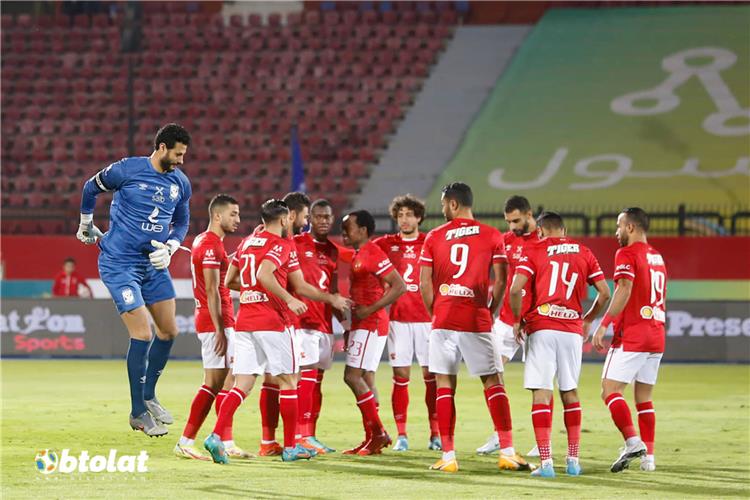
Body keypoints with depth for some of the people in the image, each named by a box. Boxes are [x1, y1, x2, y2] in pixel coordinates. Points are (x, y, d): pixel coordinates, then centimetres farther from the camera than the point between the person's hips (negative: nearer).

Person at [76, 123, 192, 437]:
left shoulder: (181, 183, 3)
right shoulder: (128, 170, -13)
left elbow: (182, 222, 17)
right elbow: (91, 187, 5)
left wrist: (170, 248, -1)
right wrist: (86, 224, 16)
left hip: (154, 264, 6)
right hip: (120, 264, -6)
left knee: (169, 331, 7)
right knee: (142, 334, -12)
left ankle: (148, 396, 27)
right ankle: (138, 413, -2)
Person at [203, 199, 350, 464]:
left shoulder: (246, 243, 16)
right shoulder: (282, 244, -6)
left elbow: (229, 281, 19)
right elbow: (264, 274, -20)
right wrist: (288, 299, -14)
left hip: (244, 320, 6)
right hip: (273, 322, -6)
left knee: (242, 384, 3)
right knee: (287, 381, 5)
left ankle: (216, 436, -15)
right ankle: (290, 447, 9)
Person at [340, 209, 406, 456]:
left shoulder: (373, 254, -15)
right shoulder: (358, 255, 15)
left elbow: (399, 287, -21)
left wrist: (369, 310, -21)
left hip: (370, 324, -10)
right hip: (363, 324, 10)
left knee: (352, 376, -12)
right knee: (365, 380, 10)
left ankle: (378, 433, -8)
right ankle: (372, 438, 12)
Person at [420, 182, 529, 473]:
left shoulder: (434, 238, 3)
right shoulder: (492, 236, 2)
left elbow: (425, 283, 1)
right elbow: (500, 281, -2)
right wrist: (491, 313, 9)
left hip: (443, 320, 0)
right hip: (477, 321, 0)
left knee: (444, 385, 5)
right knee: (493, 382, 7)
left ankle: (448, 456, 1)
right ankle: (507, 451, -1)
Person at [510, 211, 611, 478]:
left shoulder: (533, 251, 2)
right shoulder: (584, 253, 12)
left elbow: (516, 289, -10)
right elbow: (604, 293, 9)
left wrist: (517, 320, 5)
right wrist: (588, 320, 23)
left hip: (541, 328, -3)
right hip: (573, 330, 3)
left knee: (541, 394, -3)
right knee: (570, 393, 16)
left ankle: (546, 462, -9)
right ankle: (573, 460, 16)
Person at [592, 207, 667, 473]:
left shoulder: (627, 254, -7)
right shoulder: (658, 257, 18)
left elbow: (624, 290, -20)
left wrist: (604, 325, -23)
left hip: (631, 336, -8)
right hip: (656, 336, 8)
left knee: (610, 390, -7)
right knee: (644, 397, 11)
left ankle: (633, 441, -23)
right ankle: (648, 456, 6)